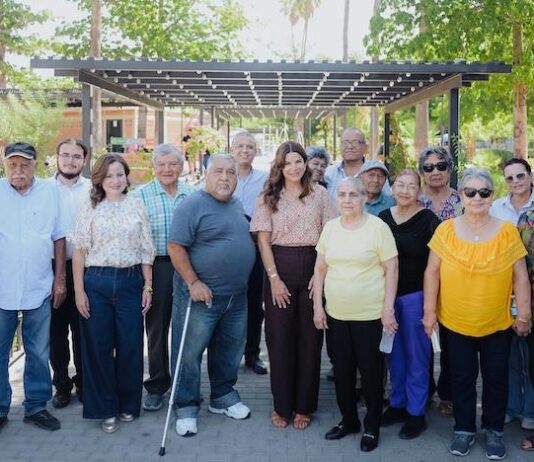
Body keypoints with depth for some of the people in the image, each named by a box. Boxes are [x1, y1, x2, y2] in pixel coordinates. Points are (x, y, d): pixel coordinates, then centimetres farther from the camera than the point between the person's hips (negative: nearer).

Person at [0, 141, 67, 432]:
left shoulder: (49, 192, 3)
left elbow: (58, 238, 7)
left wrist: (60, 279, 5)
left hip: (38, 288, 1)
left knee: (39, 353, 10)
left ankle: (36, 406, 23)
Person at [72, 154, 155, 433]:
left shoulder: (137, 207, 7)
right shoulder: (90, 208, 2)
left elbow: (146, 251, 8)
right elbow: (79, 251, 0)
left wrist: (148, 286, 4)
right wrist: (79, 290, -6)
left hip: (130, 281, 1)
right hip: (97, 282, -1)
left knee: (130, 346, 4)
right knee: (98, 347, 4)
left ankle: (128, 404, 23)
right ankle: (106, 409, 17)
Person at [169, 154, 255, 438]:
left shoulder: (237, 206, 12)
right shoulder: (193, 205, -11)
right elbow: (176, 247, -16)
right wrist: (194, 283, -21)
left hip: (236, 296, 7)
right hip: (201, 295, -7)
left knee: (230, 351, 17)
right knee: (190, 352, 1)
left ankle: (223, 397, 34)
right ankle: (186, 408, 14)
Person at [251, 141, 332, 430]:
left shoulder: (319, 194, 5)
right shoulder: (268, 197, 4)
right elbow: (263, 240, 0)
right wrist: (274, 277, -8)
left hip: (312, 266, 1)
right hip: (280, 267, 0)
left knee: (309, 338, 5)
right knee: (279, 338, 3)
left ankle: (304, 406, 18)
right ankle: (282, 406, 16)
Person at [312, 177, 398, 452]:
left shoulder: (377, 227, -9)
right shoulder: (330, 228, 4)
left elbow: (391, 269, -9)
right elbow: (320, 269, 9)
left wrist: (388, 309, -12)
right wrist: (317, 305, 6)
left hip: (370, 314, -4)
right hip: (336, 313, 5)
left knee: (370, 370, 7)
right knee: (342, 369, 14)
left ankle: (372, 426, 24)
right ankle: (348, 420, 32)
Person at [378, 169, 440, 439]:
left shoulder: (428, 220, -8)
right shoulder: (383, 218, 5)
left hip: (415, 295, -4)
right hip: (388, 294, 4)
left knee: (416, 355, 4)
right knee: (395, 353, 14)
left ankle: (416, 412, 16)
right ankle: (397, 404, 28)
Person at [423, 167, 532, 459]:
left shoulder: (507, 232, -6)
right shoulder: (446, 230, -6)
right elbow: (432, 272, -2)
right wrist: (429, 311, -3)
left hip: (498, 324, 0)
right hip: (455, 323, 0)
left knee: (496, 378, 13)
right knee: (462, 378, 13)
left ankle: (493, 430, 32)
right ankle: (464, 429, 31)